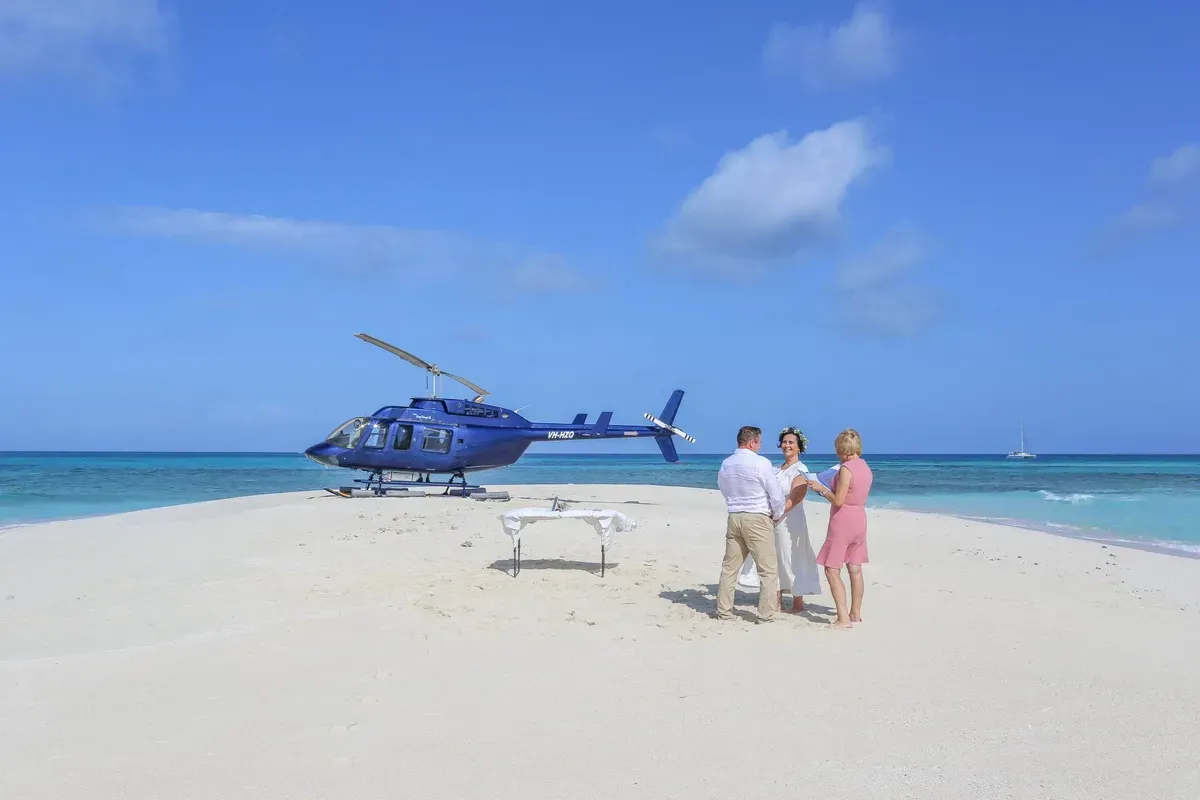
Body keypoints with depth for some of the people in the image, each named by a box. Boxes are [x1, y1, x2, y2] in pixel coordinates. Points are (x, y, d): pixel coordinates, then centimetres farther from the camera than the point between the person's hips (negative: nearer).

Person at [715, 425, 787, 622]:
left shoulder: (725, 464, 6)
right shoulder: (761, 463, -13)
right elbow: (776, 495, -9)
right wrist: (777, 516, 8)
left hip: (734, 518, 6)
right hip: (758, 519, -6)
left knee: (729, 567, 13)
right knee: (768, 570, 3)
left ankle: (723, 612, 17)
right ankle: (766, 616, 2)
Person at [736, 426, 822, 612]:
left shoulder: (800, 470, -8)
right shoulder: (778, 469, 15)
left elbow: (793, 500, -17)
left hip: (790, 521, -7)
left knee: (791, 560, -2)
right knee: (774, 560, 9)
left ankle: (798, 602, 6)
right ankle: (778, 601, 17)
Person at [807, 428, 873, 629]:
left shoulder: (846, 469, -19)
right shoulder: (866, 468, 6)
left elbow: (838, 501, -20)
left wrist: (821, 488, -6)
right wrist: (828, 490, 21)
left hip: (842, 522, -9)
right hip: (859, 520, 9)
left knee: (832, 570, -5)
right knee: (855, 569, 15)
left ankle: (843, 618, -10)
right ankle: (856, 613, 24)